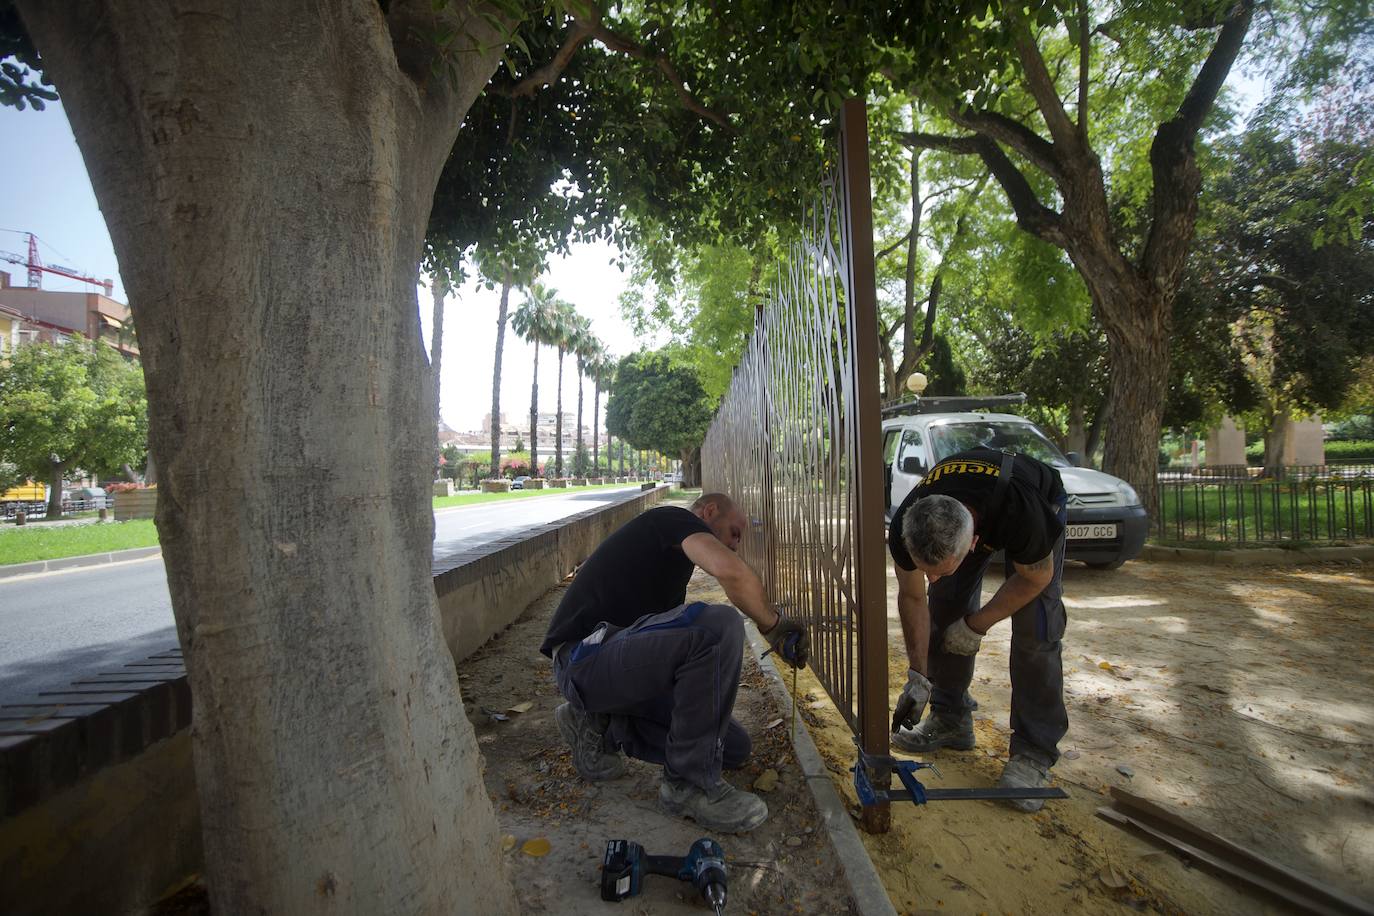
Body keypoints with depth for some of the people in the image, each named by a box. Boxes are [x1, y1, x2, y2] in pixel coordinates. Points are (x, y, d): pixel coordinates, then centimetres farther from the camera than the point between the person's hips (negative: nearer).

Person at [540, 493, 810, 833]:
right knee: (721, 625, -29)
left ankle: (601, 726, 13)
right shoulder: (675, 518, -4)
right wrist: (775, 625, -9)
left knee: (735, 747, 3)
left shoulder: (673, 558, 25)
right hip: (585, 659, -10)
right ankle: (688, 784, -14)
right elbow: (731, 572, -26)